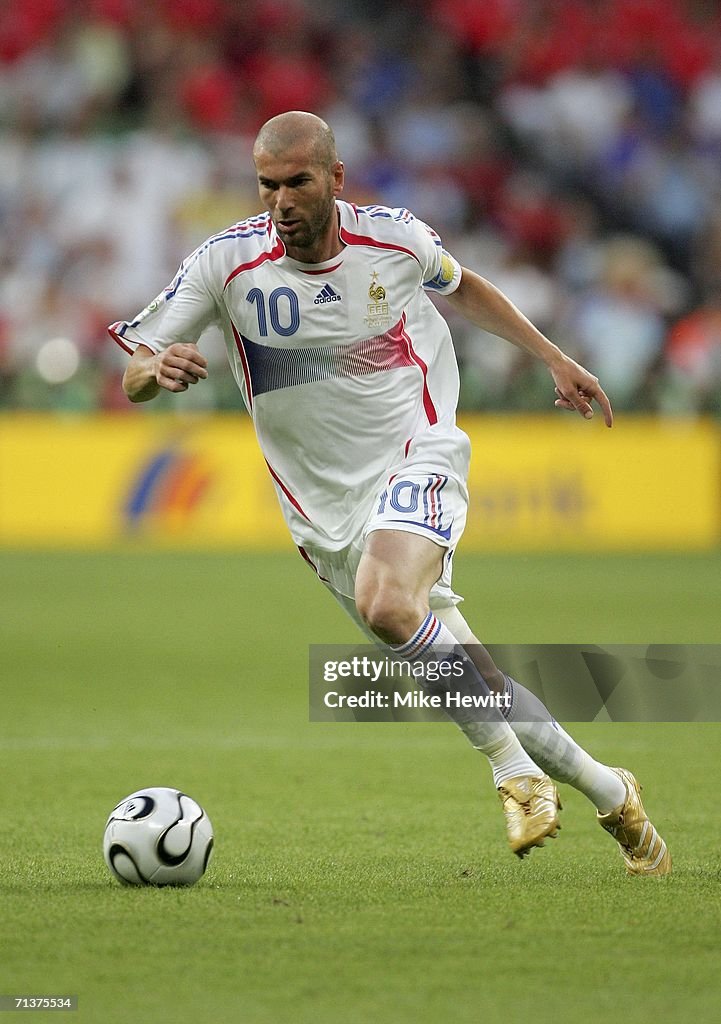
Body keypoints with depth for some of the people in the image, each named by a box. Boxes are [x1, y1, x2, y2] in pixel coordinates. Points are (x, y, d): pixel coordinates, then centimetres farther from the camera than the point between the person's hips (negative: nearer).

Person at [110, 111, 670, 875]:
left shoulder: (394, 238, -5)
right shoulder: (226, 262, -9)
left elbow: (461, 288, 19)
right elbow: (132, 382, -8)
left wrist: (553, 358, 19)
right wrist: (156, 369, -32)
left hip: (416, 459, -2)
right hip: (326, 508, 2)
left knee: (387, 605, -33)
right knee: (461, 682, -1)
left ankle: (514, 765, -20)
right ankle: (602, 789, 16)